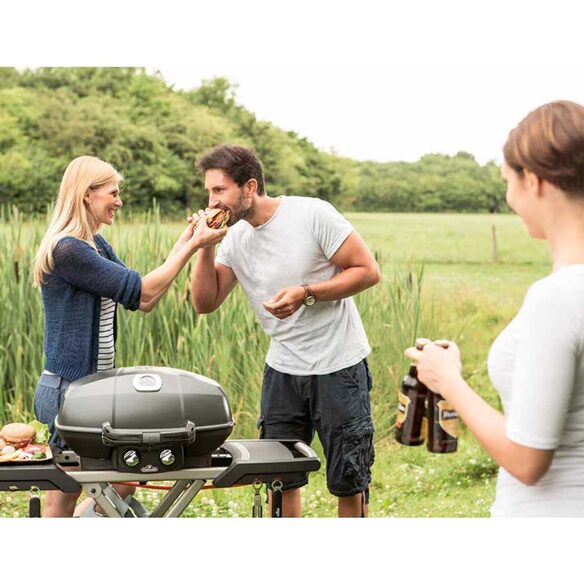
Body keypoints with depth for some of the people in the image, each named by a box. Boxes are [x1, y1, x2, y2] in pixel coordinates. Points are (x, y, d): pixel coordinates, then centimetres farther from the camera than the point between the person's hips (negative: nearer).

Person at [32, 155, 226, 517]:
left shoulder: (96, 244, 11)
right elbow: (141, 293, -20)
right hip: (70, 388, -10)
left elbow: (143, 301, 8)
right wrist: (192, 246, -14)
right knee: (62, 500, 1)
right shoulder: (67, 249, -19)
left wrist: (185, 243, 4)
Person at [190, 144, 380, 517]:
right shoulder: (235, 239, 3)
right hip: (282, 370, 5)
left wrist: (306, 293, -22)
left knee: (349, 480, 6)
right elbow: (205, 302, 2)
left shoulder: (312, 214, -14)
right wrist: (205, 248, -10)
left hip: (339, 367, -5)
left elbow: (368, 270, -14)